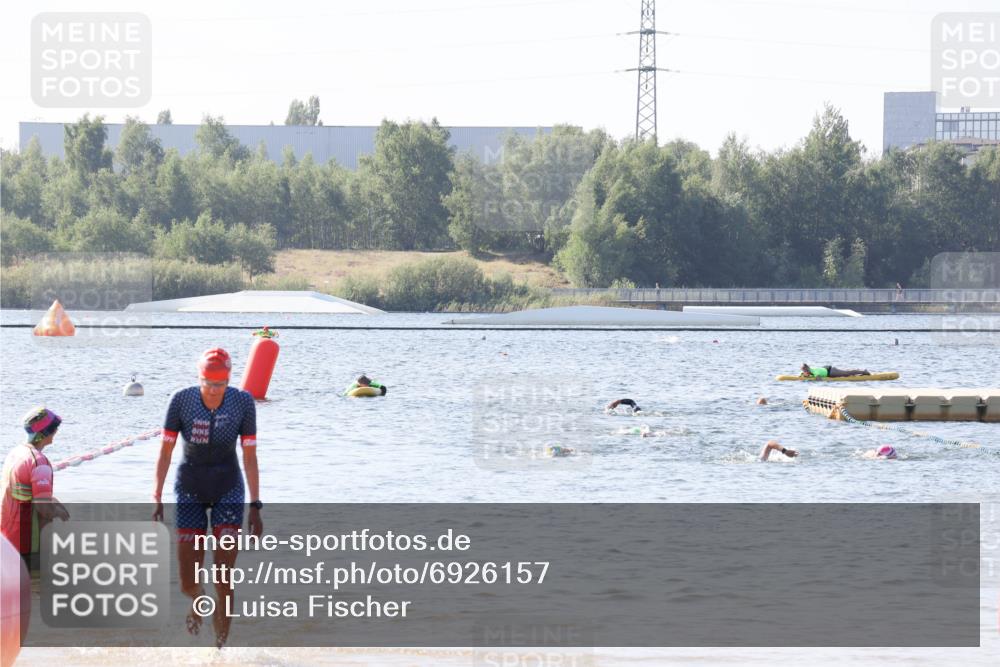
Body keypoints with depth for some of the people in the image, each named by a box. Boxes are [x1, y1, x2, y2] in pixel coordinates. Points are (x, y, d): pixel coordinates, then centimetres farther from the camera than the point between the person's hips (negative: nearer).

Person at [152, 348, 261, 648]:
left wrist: (256, 507, -8)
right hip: (190, 492, 1)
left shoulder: (242, 402, -13)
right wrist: (157, 497, -8)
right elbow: (165, 451, -6)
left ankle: (220, 646, 0)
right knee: (188, 583, 1)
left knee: (224, 579, -10)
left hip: (228, 491, -1)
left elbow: (250, 457, -8)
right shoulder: (181, 400, -14)